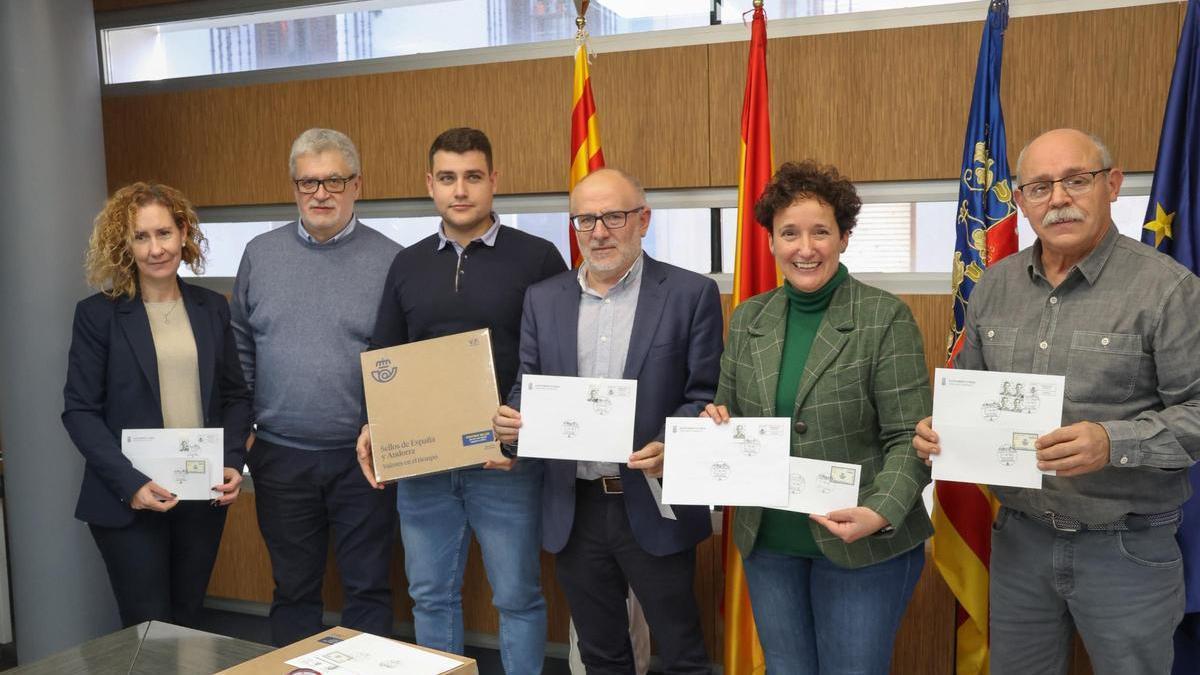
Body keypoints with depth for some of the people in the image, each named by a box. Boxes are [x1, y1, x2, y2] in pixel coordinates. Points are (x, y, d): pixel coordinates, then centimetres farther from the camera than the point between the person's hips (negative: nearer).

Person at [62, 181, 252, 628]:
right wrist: (130, 484, -17)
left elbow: (235, 396, 11)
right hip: (129, 501, -3)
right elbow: (79, 410, -6)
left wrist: (232, 463, -5)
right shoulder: (98, 314, -3)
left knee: (187, 622, 13)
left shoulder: (212, 309, 7)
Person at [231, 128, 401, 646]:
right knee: (293, 589, 16)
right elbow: (241, 349, 11)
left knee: (368, 588, 9)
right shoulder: (260, 254, 6)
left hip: (362, 457, -2)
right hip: (280, 456, 3)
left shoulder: (391, 261, -4)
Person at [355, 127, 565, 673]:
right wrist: (374, 427, -3)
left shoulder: (537, 258, -4)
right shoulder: (407, 265, 10)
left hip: (506, 463, -4)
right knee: (431, 595, 14)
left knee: (517, 597, 7)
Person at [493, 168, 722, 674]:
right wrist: (511, 419, -12)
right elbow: (528, 386, 10)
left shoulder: (692, 294, -4)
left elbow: (706, 397, -6)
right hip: (574, 510, 4)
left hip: (654, 506, -3)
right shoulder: (543, 299, 7)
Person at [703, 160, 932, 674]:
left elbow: (909, 437, -12)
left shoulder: (886, 318, -9)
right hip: (766, 542, 4)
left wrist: (880, 513, -27)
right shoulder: (747, 319, 5)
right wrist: (718, 422, -9)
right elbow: (730, 416, 14)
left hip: (861, 546, -4)